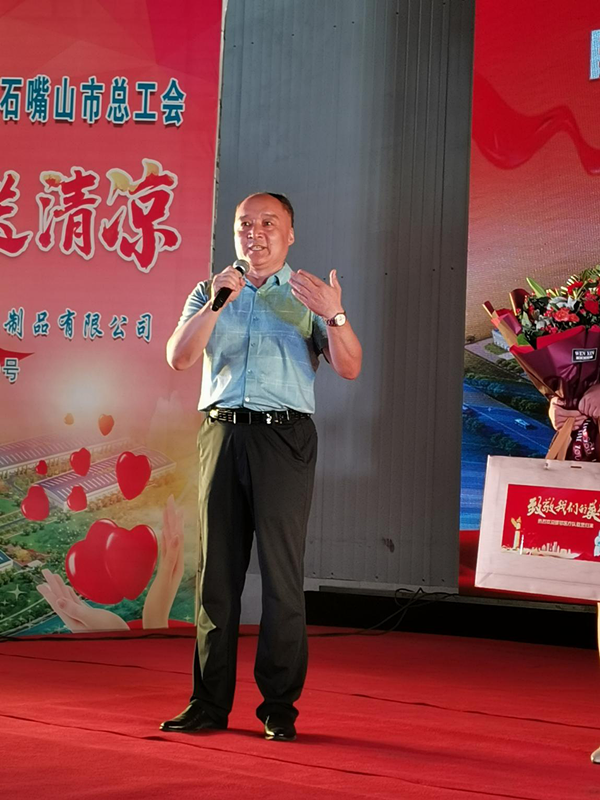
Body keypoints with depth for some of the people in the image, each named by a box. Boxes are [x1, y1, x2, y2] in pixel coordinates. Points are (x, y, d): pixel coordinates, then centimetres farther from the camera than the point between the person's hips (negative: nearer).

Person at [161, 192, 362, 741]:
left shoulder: (308, 296, 11)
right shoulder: (210, 292, 17)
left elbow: (349, 369, -1)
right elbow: (179, 358, 2)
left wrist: (335, 316, -19)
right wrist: (214, 303, -10)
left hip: (284, 436, -2)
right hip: (222, 433, 3)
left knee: (282, 574, -4)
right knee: (217, 570, 4)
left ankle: (280, 707, 2)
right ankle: (210, 703, 9)